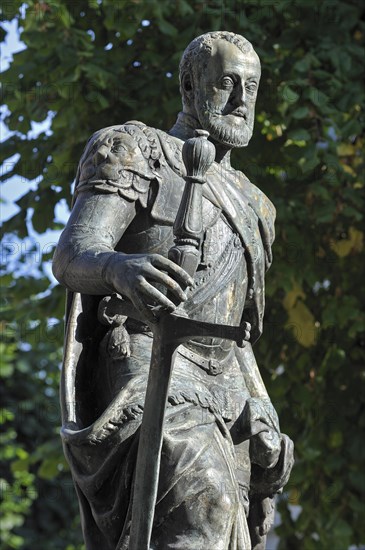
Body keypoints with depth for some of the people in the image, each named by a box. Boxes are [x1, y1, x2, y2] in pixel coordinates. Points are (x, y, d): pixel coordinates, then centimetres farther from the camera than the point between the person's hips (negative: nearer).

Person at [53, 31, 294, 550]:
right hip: (145, 369, -7)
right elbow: (72, 256, -10)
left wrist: (263, 420, 10)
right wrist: (121, 267, -35)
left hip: (222, 392, 8)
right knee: (202, 508, -33)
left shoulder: (248, 205, 27)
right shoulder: (136, 151, 6)